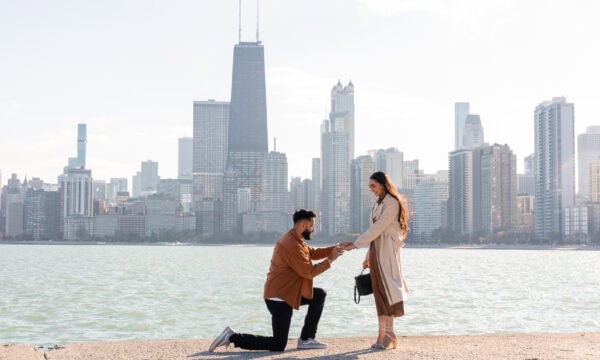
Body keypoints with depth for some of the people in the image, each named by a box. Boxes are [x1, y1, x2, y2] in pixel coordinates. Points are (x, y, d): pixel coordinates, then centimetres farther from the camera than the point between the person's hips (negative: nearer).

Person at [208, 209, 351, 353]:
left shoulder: (294, 239, 8)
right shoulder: (291, 245, -24)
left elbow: (313, 253, 19)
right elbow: (309, 272, -19)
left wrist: (336, 248, 11)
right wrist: (330, 259, -10)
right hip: (279, 298, -10)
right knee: (278, 346, -6)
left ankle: (306, 339, 15)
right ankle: (232, 337, -3)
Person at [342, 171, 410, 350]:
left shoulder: (392, 203, -10)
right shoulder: (377, 203, 17)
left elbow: (377, 228, -16)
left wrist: (355, 245, -16)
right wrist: (368, 256, 18)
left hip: (388, 251, -8)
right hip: (376, 250, 8)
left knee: (386, 291, -8)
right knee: (379, 293, 5)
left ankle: (387, 335, -5)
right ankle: (384, 335, 7)